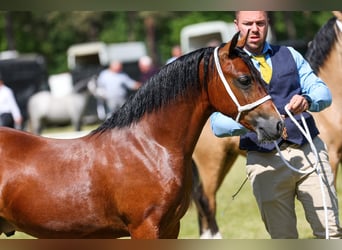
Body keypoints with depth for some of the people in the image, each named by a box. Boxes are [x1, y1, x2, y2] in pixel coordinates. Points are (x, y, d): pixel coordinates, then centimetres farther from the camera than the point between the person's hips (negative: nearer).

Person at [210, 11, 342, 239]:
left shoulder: (290, 55, 14)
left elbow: (323, 92, 4)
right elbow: (217, 123, -6)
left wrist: (307, 100, -21)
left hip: (309, 150, 2)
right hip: (265, 161, -1)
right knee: (283, 239, 2)